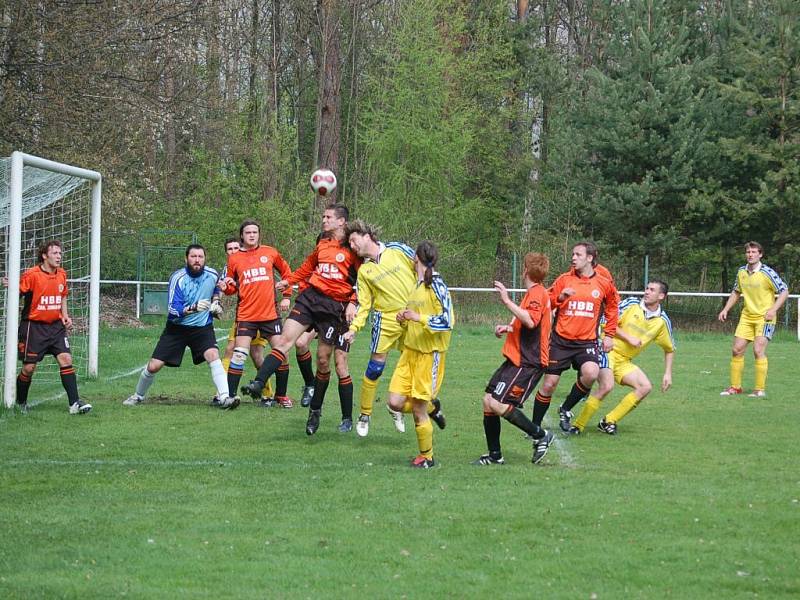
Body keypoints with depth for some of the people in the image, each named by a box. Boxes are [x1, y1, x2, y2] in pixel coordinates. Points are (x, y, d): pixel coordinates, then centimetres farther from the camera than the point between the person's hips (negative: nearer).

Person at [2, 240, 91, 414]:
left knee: (66, 359, -9)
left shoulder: (62, 274, 7)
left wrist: (65, 316, 8)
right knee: (29, 367, -1)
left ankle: (74, 403, -9)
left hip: (56, 326, 5)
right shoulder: (31, 274, -11)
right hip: (34, 326, -5)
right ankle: (20, 403, 21)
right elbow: (18, 294, -9)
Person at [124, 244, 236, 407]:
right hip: (177, 327, -1)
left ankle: (225, 398, -31)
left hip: (202, 328, 1)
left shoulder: (212, 275, -7)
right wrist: (193, 308, -41)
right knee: (154, 366, -1)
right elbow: (173, 309, -26)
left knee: (213, 355, -27)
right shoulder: (178, 278, -19)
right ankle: (138, 396, 26)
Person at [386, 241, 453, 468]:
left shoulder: (436, 285, -12)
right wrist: (405, 318, 9)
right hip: (410, 349, 8)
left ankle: (427, 457, 14)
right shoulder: (418, 285, 14)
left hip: (429, 353, -8)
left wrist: (418, 317, -24)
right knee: (396, 402, -2)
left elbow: (447, 321, -19)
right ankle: (430, 406, 25)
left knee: (418, 410, -3)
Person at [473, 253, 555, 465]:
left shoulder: (536, 293, -12)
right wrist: (509, 328, 15)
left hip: (528, 362, -10)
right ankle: (495, 455, 14)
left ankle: (540, 436, -5)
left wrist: (507, 301, -28)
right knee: (488, 400, 8)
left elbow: (531, 321, -30)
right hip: (519, 359, 10)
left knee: (498, 404, -18)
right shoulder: (535, 293, 20)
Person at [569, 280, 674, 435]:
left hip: (625, 361, 6)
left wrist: (668, 374, 9)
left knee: (645, 387, -12)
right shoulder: (631, 304, -7)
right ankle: (577, 426, -16)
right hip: (608, 351, -5)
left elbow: (669, 349, 16)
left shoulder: (662, 321, 4)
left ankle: (608, 422, -5)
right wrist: (628, 338, -15)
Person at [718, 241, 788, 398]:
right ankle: (735, 387, 15)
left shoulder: (767, 273, -14)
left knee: (758, 350, -16)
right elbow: (736, 292, 20)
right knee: (737, 350, 4)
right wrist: (726, 309, 10)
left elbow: (784, 291, -12)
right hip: (747, 316, 6)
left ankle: (760, 389, -8)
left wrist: (773, 309, -22)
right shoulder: (741, 272, 4)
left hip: (764, 317, -6)